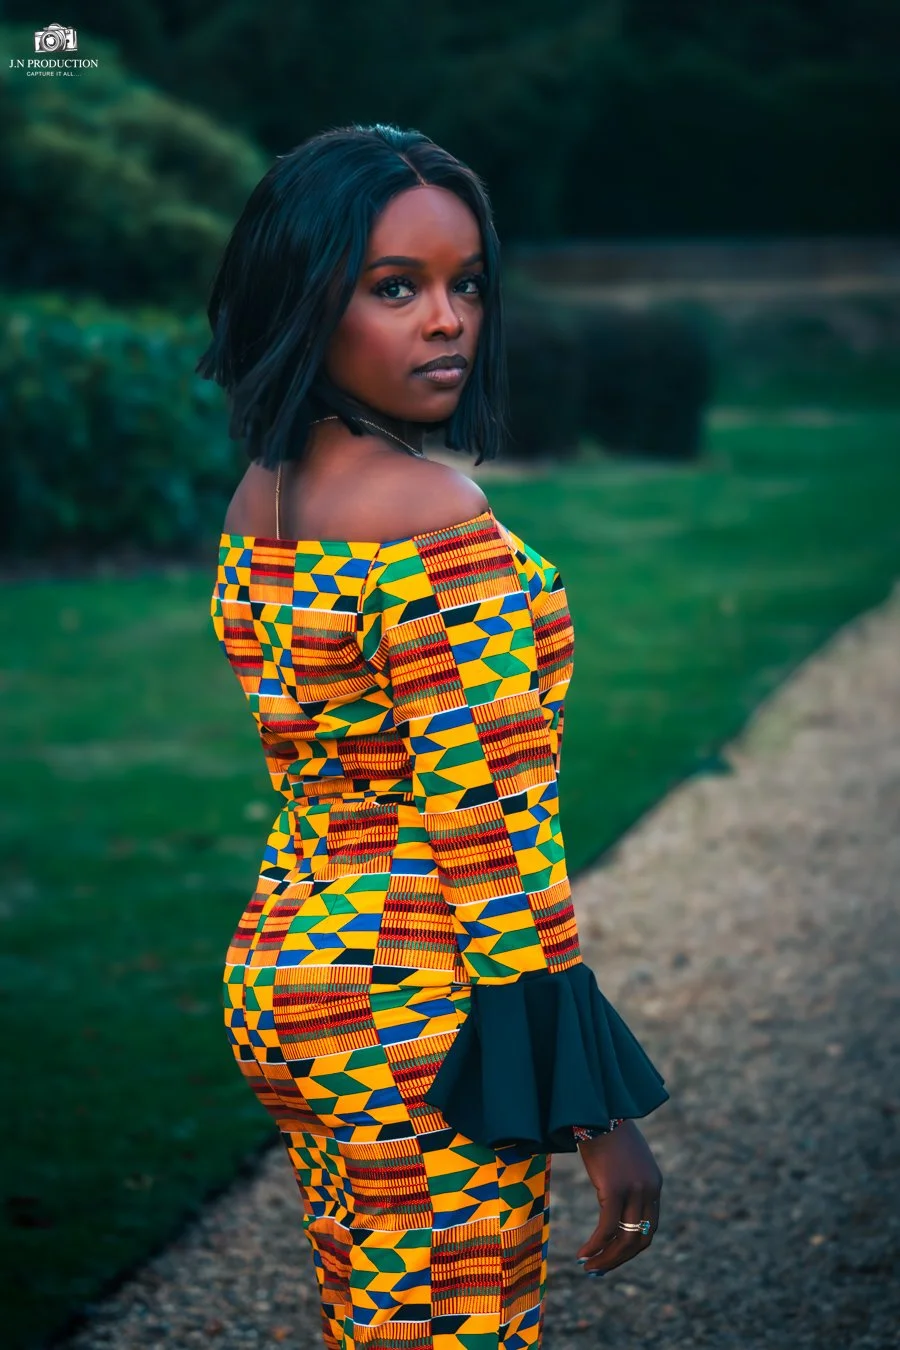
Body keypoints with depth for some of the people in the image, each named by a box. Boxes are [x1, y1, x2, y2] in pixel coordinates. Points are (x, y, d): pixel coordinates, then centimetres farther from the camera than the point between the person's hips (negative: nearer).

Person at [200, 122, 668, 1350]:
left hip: (282, 965, 9)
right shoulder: (436, 525, -22)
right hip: (418, 1019, -9)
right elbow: (488, 840, -22)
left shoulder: (263, 495, 6)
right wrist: (595, 1111, -17)